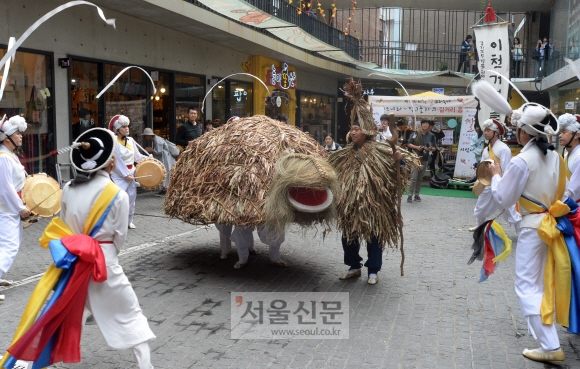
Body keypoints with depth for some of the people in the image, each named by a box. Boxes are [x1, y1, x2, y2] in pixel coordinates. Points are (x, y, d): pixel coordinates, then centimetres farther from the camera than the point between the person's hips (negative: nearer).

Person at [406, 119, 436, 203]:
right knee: (413, 177, -9)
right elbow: (408, 144, -3)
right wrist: (416, 147, -18)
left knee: (420, 178, 9)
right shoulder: (416, 133, -4)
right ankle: (410, 195, -5)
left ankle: (417, 194, 17)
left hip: (425, 159, 3)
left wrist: (430, 148, -12)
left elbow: (435, 148, 9)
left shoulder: (431, 136, 3)